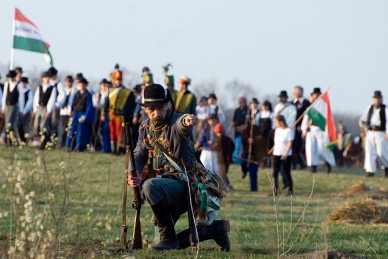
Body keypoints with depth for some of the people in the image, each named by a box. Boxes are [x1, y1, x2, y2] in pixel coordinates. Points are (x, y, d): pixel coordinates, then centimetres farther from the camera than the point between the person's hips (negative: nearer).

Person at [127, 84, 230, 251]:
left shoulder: (175, 122, -18)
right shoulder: (146, 127, 4)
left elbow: (181, 123, -43)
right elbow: (139, 155, 2)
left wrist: (188, 120, -68)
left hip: (185, 185, -8)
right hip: (165, 183, 8)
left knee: (150, 187, -36)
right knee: (172, 244, 12)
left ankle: (168, 237, -23)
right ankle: (215, 229, 30)